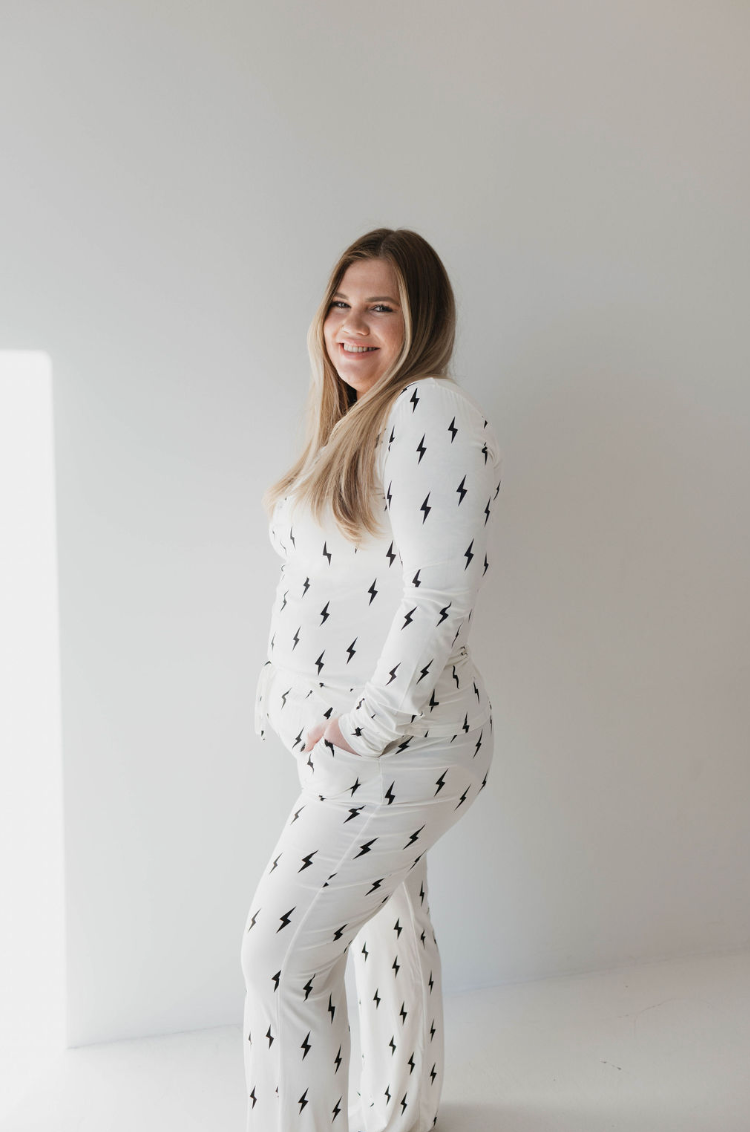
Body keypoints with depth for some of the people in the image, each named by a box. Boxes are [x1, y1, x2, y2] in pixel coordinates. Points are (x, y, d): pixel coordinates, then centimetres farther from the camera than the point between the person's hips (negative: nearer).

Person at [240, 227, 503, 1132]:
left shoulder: (433, 411, -14)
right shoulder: (348, 427, 16)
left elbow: (443, 588, -23)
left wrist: (377, 718, -22)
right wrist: (279, 691, 12)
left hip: (399, 747, -9)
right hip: (338, 743, 9)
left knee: (282, 951, -10)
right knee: (386, 924, 21)